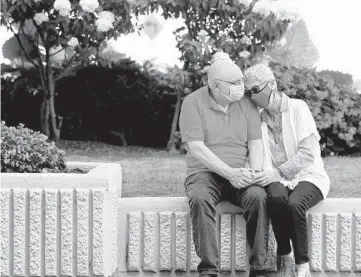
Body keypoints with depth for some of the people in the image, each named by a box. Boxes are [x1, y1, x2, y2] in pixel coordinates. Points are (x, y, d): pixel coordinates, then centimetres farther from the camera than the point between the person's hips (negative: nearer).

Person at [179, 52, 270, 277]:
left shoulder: (247, 104, 6)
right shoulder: (193, 103, -5)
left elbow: (255, 143, 2)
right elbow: (196, 148, -13)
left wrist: (255, 174, -19)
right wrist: (229, 173, -23)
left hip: (241, 174, 2)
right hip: (205, 173, -2)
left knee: (258, 196, -30)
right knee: (200, 199, -36)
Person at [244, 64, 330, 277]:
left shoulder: (298, 108, -4)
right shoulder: (258, 118, 10)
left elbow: (308, 152, -13)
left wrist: (279, 172, -23)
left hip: (308, 176, -3)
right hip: (278, 179, 3)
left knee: (294, 204, -35)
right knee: (276, 198, -33)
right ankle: (285, 259, -18)